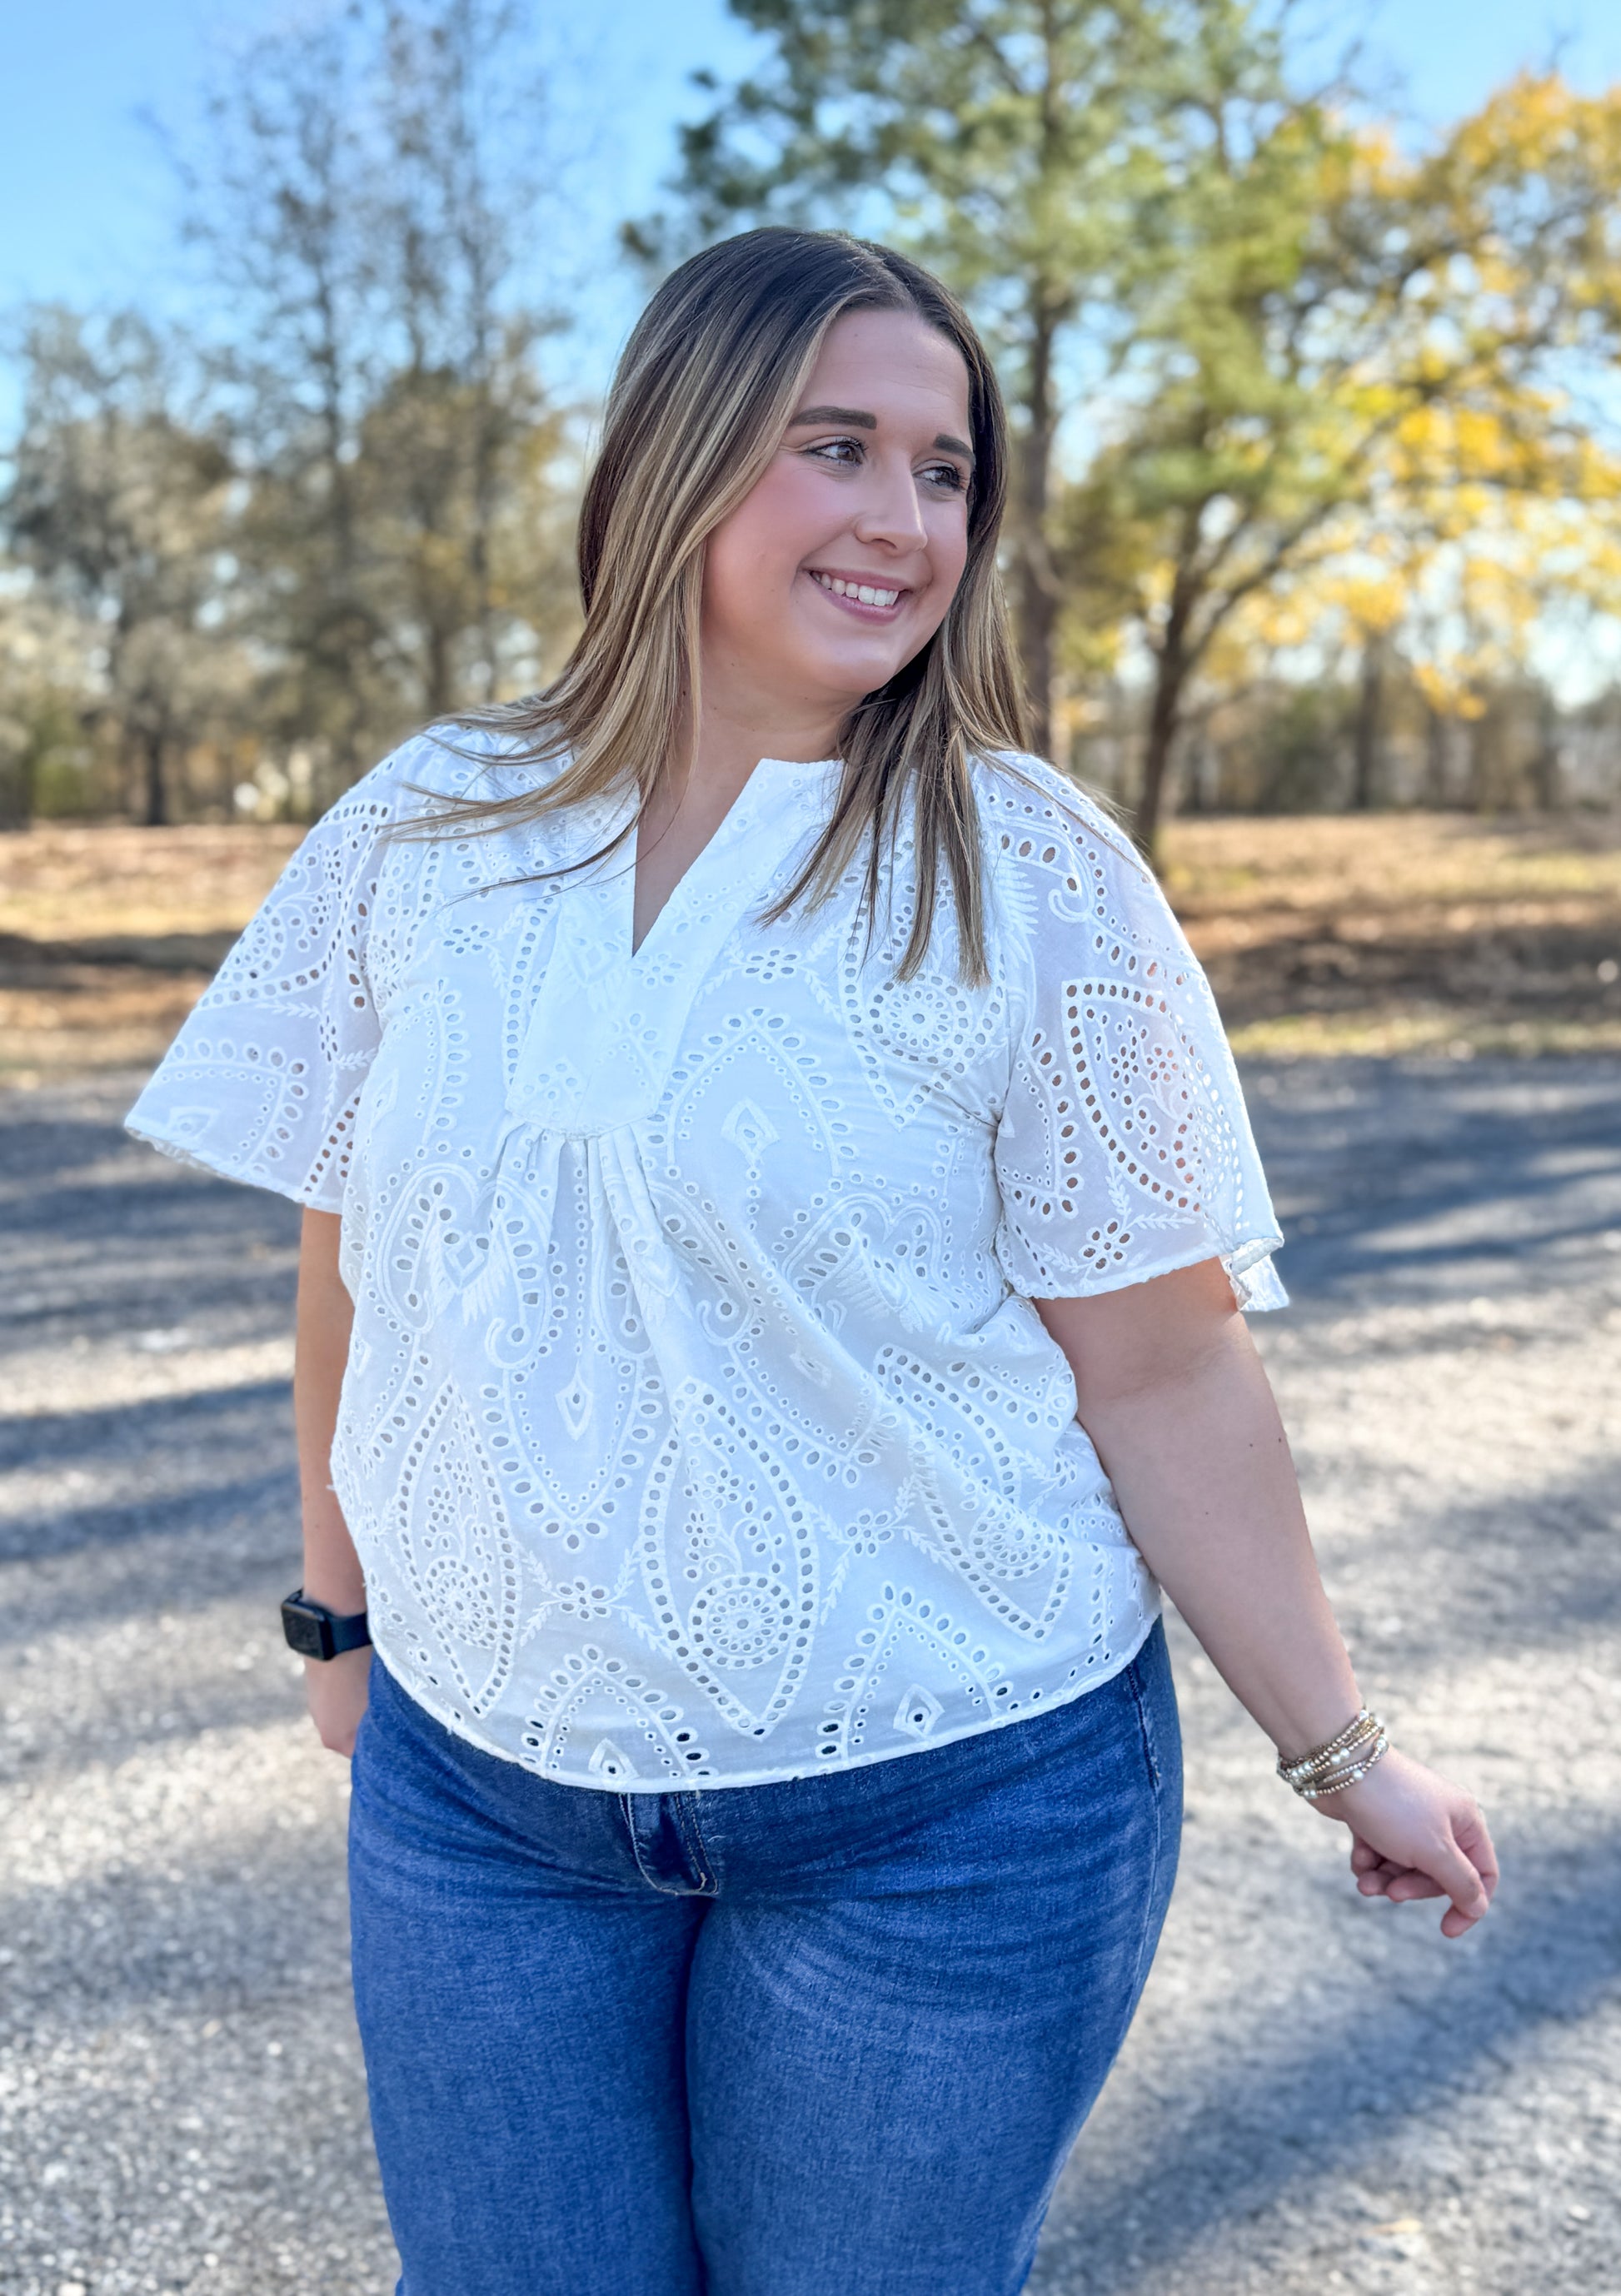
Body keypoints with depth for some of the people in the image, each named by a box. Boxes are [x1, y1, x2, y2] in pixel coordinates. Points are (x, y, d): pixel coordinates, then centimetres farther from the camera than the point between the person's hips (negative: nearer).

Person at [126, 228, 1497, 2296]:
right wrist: (344, 1612, 15)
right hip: (479, 1783, 3)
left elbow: (1164, 1372, -7)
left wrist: (1341, 1753, -4)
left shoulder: (1033, 881, -9)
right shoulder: (422, 832, -2)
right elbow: (354, 1267, 8)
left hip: (948, 1807, -2)